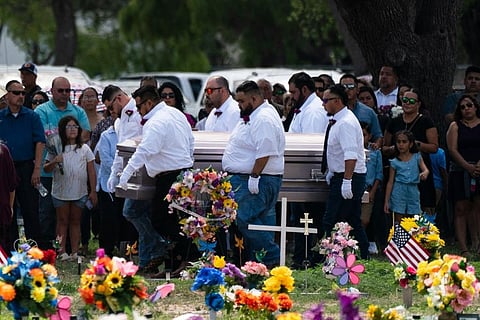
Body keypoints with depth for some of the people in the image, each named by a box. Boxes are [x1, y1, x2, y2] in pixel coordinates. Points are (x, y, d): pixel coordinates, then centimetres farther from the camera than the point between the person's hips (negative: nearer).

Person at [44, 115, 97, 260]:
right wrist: (54, 162, -18)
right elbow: (46, 169, 3)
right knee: (62, 221, 3)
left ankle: (75, 252, 9)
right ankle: (62, 251, 4)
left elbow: (91, 172, 5)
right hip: (60, 192, -1)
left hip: (79, 192, 1)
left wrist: (93, 191, 1)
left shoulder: (84, 149, 4)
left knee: (75, 221, 7)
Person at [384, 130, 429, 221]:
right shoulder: (395, 162, 1)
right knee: (399, 222, -1)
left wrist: (425, 173, -36)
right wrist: (386, 201, -1)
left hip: (413, 192, 1)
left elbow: (426, 169, -9)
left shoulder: (417, 157, 3)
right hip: (399, 192, -1)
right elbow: (390, 182, 2)